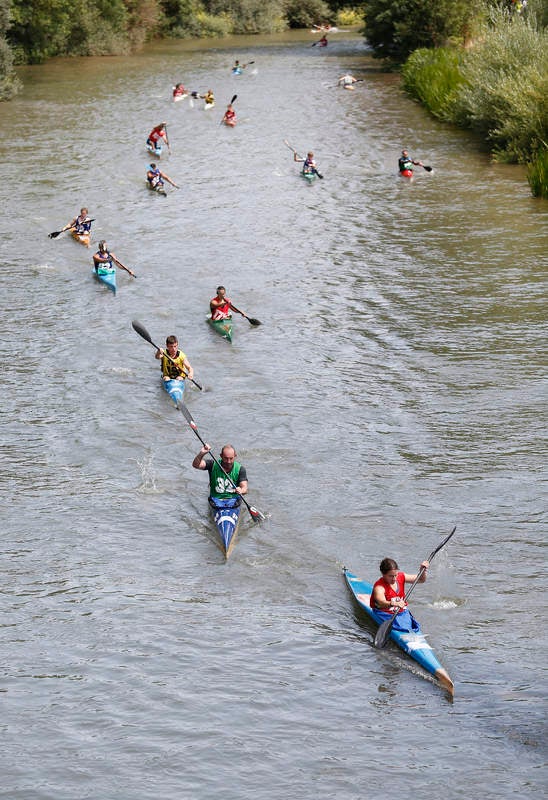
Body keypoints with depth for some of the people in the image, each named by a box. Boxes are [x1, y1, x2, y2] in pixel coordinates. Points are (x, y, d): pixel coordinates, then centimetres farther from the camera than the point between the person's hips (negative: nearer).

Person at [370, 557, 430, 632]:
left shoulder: (401, 577, 2)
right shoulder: (379, 586, -19)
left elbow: (421, 580, 9)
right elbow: (381, 602, -39)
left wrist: (423, 570, -12)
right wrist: (393, 604, -59)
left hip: (402, 612, 5)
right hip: (386, 614, -5)